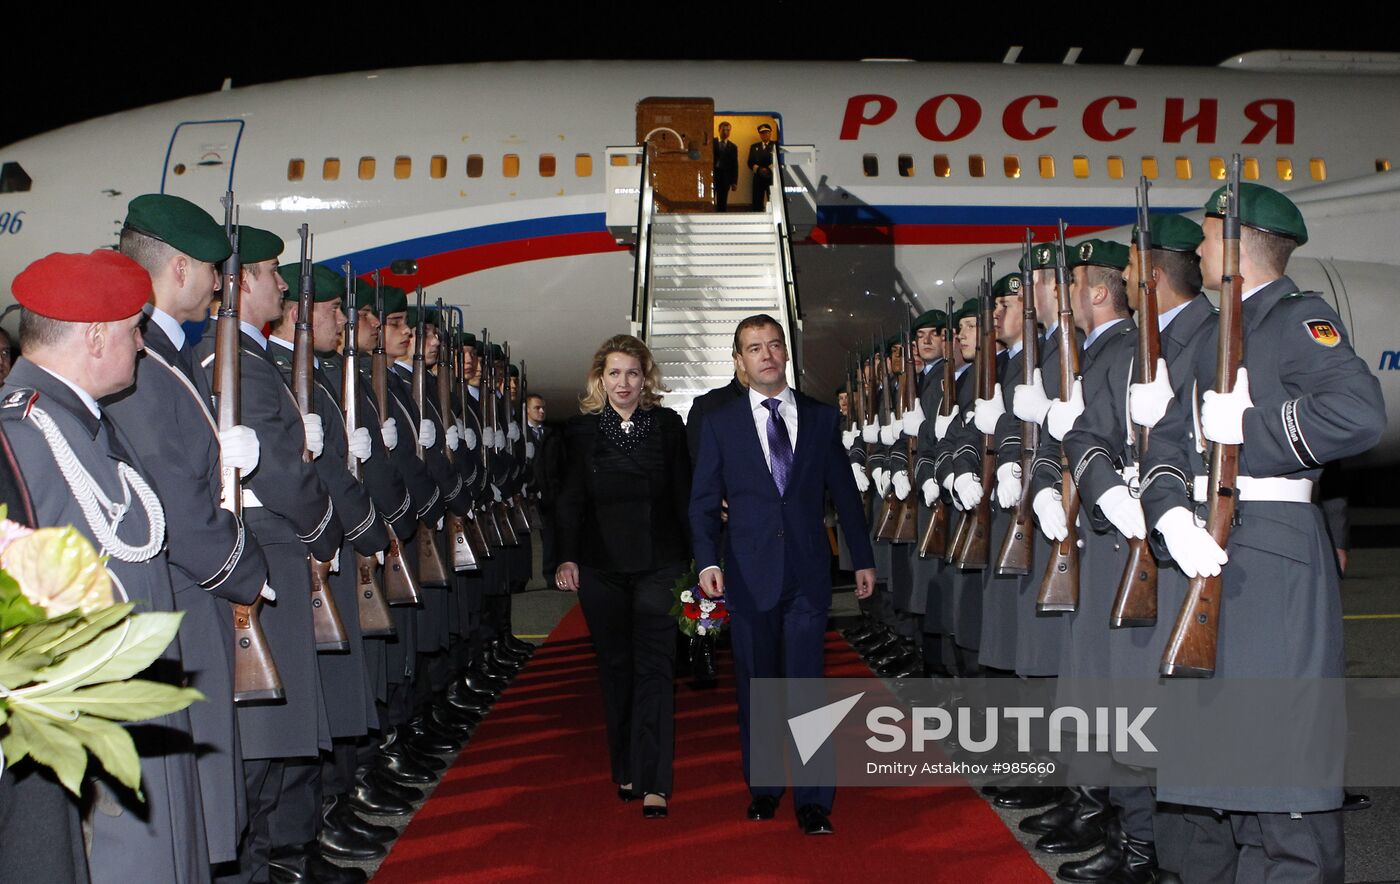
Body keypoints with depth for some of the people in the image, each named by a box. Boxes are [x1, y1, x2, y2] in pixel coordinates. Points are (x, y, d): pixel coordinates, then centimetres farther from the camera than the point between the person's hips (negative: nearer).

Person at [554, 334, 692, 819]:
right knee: (615, 669, 10)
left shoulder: (667, 425, 2)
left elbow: (684, 495, 4)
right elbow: (570, 500, 3)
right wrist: (567, 556, -6)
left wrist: (696, 557, 2)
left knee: (654, 669, -6)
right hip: (602, 568, 2)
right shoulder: (582, 429, 3)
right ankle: (625, 770, 22)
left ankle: (654, 783, -6)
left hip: (659, 564, -1)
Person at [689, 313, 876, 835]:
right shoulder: (721, 423, 5)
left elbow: (844, 492, 12)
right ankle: (763, 789, 23)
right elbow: (704, 500, 2)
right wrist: (707, 561, -12)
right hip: (749, 573, 0)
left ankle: (813, 802, 7)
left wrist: (863, 558, 12)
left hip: (808, 572, 0)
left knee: (806, 685, -2)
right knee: (755, 687, 9)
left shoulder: (822, 417, 7)